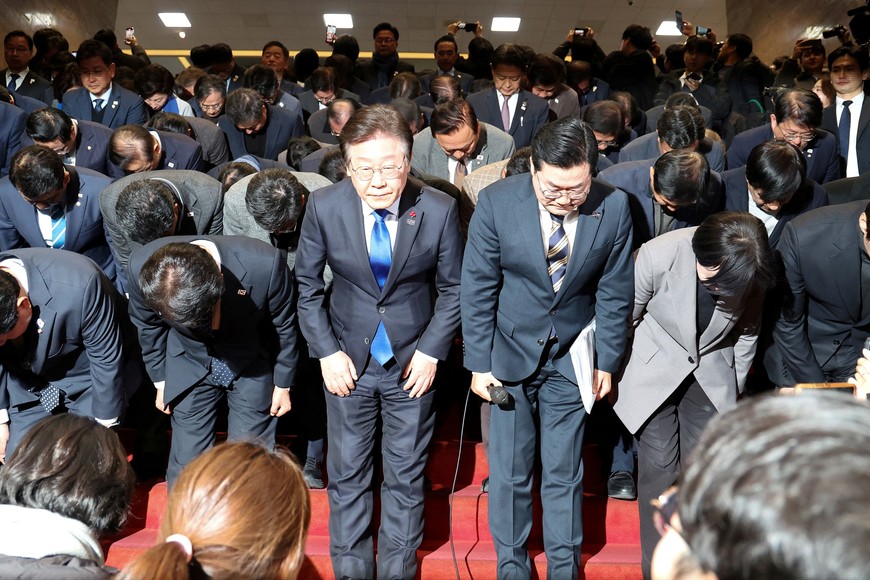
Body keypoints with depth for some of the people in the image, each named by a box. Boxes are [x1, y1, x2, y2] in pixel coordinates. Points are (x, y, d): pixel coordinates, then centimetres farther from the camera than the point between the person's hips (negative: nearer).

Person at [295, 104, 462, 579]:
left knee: (406, 477, 13)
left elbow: (452, 288, -2)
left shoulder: (439, 210, -16)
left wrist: (431, 349, -8)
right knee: (346, 476, 14)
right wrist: (326, 351, -6)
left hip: (412, 361, 0)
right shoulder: (324, 207, -14)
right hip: (348, 359, 1)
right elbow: (307, 284, -1)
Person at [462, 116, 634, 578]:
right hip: (510, 353, 0)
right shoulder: (497, 202, -16)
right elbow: (477, 288, -8)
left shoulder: (613, 207, -12)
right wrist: (480, 363, -7)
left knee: (564, 474, 11)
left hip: (571, 358, 1)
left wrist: (607, 361, 2)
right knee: (508, 473, 9)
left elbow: (614, 292, -1)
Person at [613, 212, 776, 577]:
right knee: (659, 469, -6)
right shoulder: (658, 255, -27)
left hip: (711, 373, 2)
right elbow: (627, 317, -10)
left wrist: (735, 388, 12)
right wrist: (615, 374, 2)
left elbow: (747, 331, 3)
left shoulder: (753, 272, -17)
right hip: (654, 370, -2)